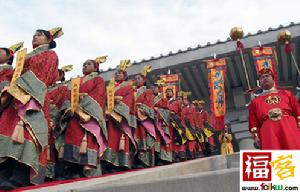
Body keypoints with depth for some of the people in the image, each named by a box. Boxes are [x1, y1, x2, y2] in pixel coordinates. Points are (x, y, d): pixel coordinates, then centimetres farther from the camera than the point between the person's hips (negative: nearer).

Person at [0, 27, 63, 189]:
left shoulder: (50, 55, 12)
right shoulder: (27, 56, 34)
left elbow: (41, 75, -4)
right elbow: (17, 73, 26)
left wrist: (23, 90, -15)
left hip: (33, 97, -7)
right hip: (17, 96, 7)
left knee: (25, 131, -21)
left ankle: (19, 178, -29)